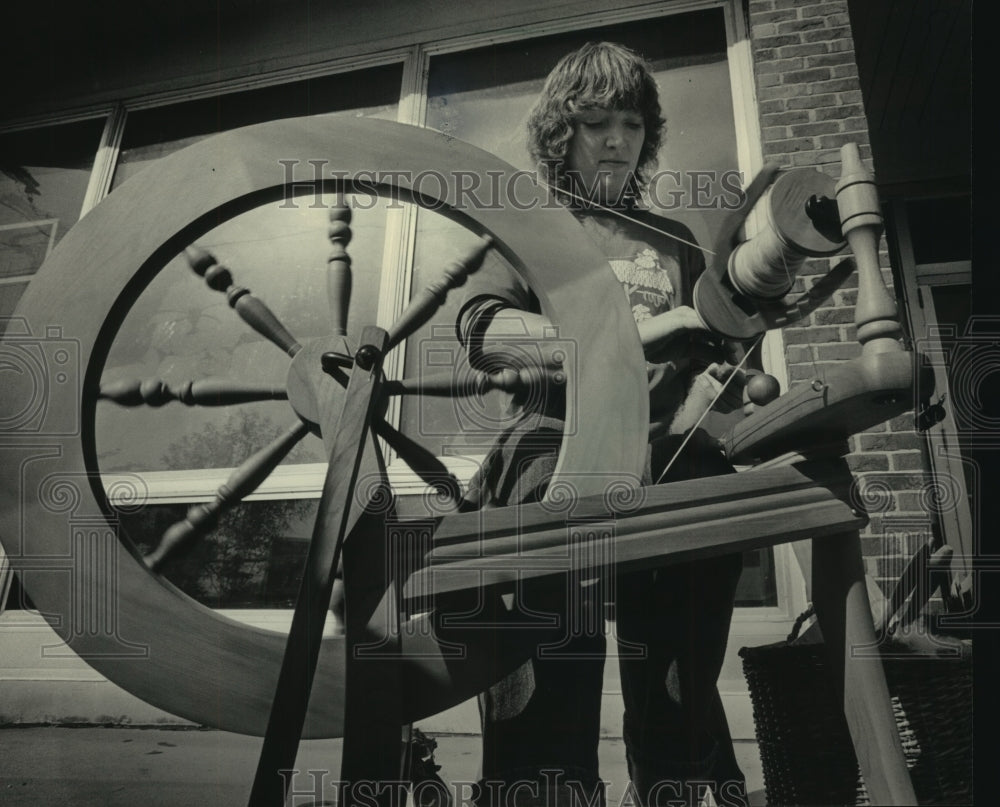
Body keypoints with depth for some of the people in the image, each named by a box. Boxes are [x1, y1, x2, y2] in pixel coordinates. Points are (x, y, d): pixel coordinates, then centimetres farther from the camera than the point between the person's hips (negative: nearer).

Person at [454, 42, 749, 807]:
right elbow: (484, 330, -4)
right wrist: (630, 331, -17)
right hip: (561, 442, -2)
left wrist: (674, 437, -10)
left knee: (678, 714, 1)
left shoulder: (675, 244, 25)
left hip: (664, 458, 3)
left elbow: (710, 359, 14)